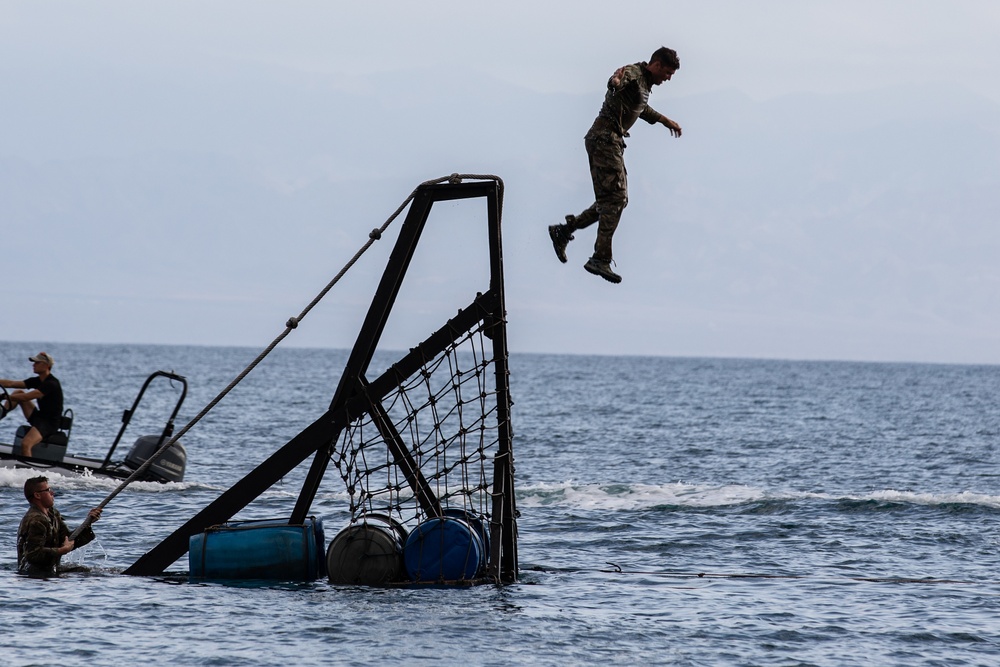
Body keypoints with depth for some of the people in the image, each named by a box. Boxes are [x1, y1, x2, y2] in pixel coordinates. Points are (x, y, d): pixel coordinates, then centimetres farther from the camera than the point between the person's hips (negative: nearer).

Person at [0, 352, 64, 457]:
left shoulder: (51, 384, -20)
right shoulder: (37, 381, 9)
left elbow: (26, 397, -26)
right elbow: (11, 384, 6)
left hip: (50, 423, -10)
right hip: (38, 417, 10)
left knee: (25, 444, -33)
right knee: (18, 393, 9)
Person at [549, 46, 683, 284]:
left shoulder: (645, 84, 19)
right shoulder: (633, 73, -13)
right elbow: (616, 82, -38)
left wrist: (665, 120, 49)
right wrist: (616, 81, -60)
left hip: (613, 140, 10)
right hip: (604, 137, -10)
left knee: (617, 199, 11)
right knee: (615, 197, -15)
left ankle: (563, 231, 16)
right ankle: (601, 259, -18)